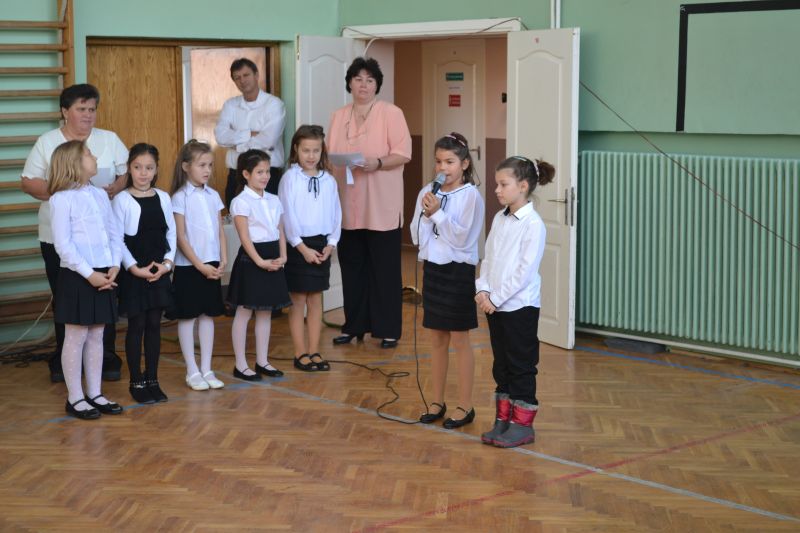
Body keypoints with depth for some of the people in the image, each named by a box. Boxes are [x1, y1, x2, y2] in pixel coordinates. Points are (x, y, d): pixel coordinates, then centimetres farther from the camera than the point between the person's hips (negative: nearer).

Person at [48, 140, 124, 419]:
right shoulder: (61, 199, -10)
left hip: (103, 275, 6)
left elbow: (115, 234, 10)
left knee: (96, 336, 12)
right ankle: (75, 398, 10)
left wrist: (114, 266, -4)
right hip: (76, 277, -6)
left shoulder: (100, 195, 11)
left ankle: (95, 394, 20)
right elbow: (63, 245, -14)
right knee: (76, 337, 2)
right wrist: (89, 274, -17)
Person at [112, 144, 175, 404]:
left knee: (154, 325, 9)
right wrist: (135, 268, -16)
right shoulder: (122, 200, -7)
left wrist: (167, 262, -6)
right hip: (133, 272, -4)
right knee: (136, 326, 2)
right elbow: (117, 239, -10)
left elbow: (171, 233, 8)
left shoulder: (163, 198, 5)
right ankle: (137, 382, 11)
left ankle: (152, 380, 17)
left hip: (160, 271, 4)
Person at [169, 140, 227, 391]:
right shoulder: (180, 198, -8)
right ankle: (192, 371, 10)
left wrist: (223, 261, -2)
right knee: (187, 317, 3)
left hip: (212, 266, 5)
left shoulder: (213, 196, 7)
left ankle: (206, 369, 16)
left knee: (208, 315, 9)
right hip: (189, 266, -5)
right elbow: (180, 237, -11)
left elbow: (220, 231, 9)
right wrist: (199, 265, -14)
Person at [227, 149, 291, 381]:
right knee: (243, 312, 0)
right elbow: (245, 236, -15)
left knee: (265, 312, 12)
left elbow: (280, 231, 11)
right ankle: (240, 365, 6)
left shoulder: (274, 200, 11)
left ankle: (262, 361, 21)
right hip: (251, 259, -7)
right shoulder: (241, 202, -9)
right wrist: (260, 261, -20)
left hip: (272, 259, 7)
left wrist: (282, 257, -3)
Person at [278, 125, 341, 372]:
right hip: (297, 245, -4)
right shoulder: (290, 178, -6)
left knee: (316, 300, 9)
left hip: (322, 245, 4)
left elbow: (336, 214, 7)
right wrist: (303, 248, -13)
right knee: (297, 301, 3)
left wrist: (331, 244, -5)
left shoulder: (329, 180, 5)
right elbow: (288, 215, -10)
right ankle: (301, 353, 9)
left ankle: (314, 351, 16)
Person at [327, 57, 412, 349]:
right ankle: (354, 325, 20)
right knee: (352, 266, 9)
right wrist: (330, 163, -6)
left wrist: (377, 163, -23)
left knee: (385, 268, 0)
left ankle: (388, 329, 7)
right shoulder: (339, 116, 13)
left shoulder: (391, 113, -2)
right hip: (348, 205, 5)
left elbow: (403, 153, -8)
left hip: (381, 206, -4)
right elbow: (328, 154, 15)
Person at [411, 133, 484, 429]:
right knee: (438, 340, 14)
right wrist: (426, 213, -13)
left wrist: (438, 213, -19)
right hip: (432, 268, 5)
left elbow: (462, 238, -15)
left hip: (458, 271, -5)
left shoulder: (470, 196, -11)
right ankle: (437, 402, 24)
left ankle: (465, 407, 12)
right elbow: (417, 236, 3)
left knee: (460, 341, 2)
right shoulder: (427, 193, 4)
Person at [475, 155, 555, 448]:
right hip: (494, 305, 7)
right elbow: (488, 258, 10)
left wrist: (497, 298, -16)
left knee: (521, 366, 2)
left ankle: (522, 424, 11)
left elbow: (525, 270, -18)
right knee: (501, 365, 14)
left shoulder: (533, 224, -14)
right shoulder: (499, 219, 8)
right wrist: (483, 289, -5)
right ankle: (503, 420, 22)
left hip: (520, 306, -7)